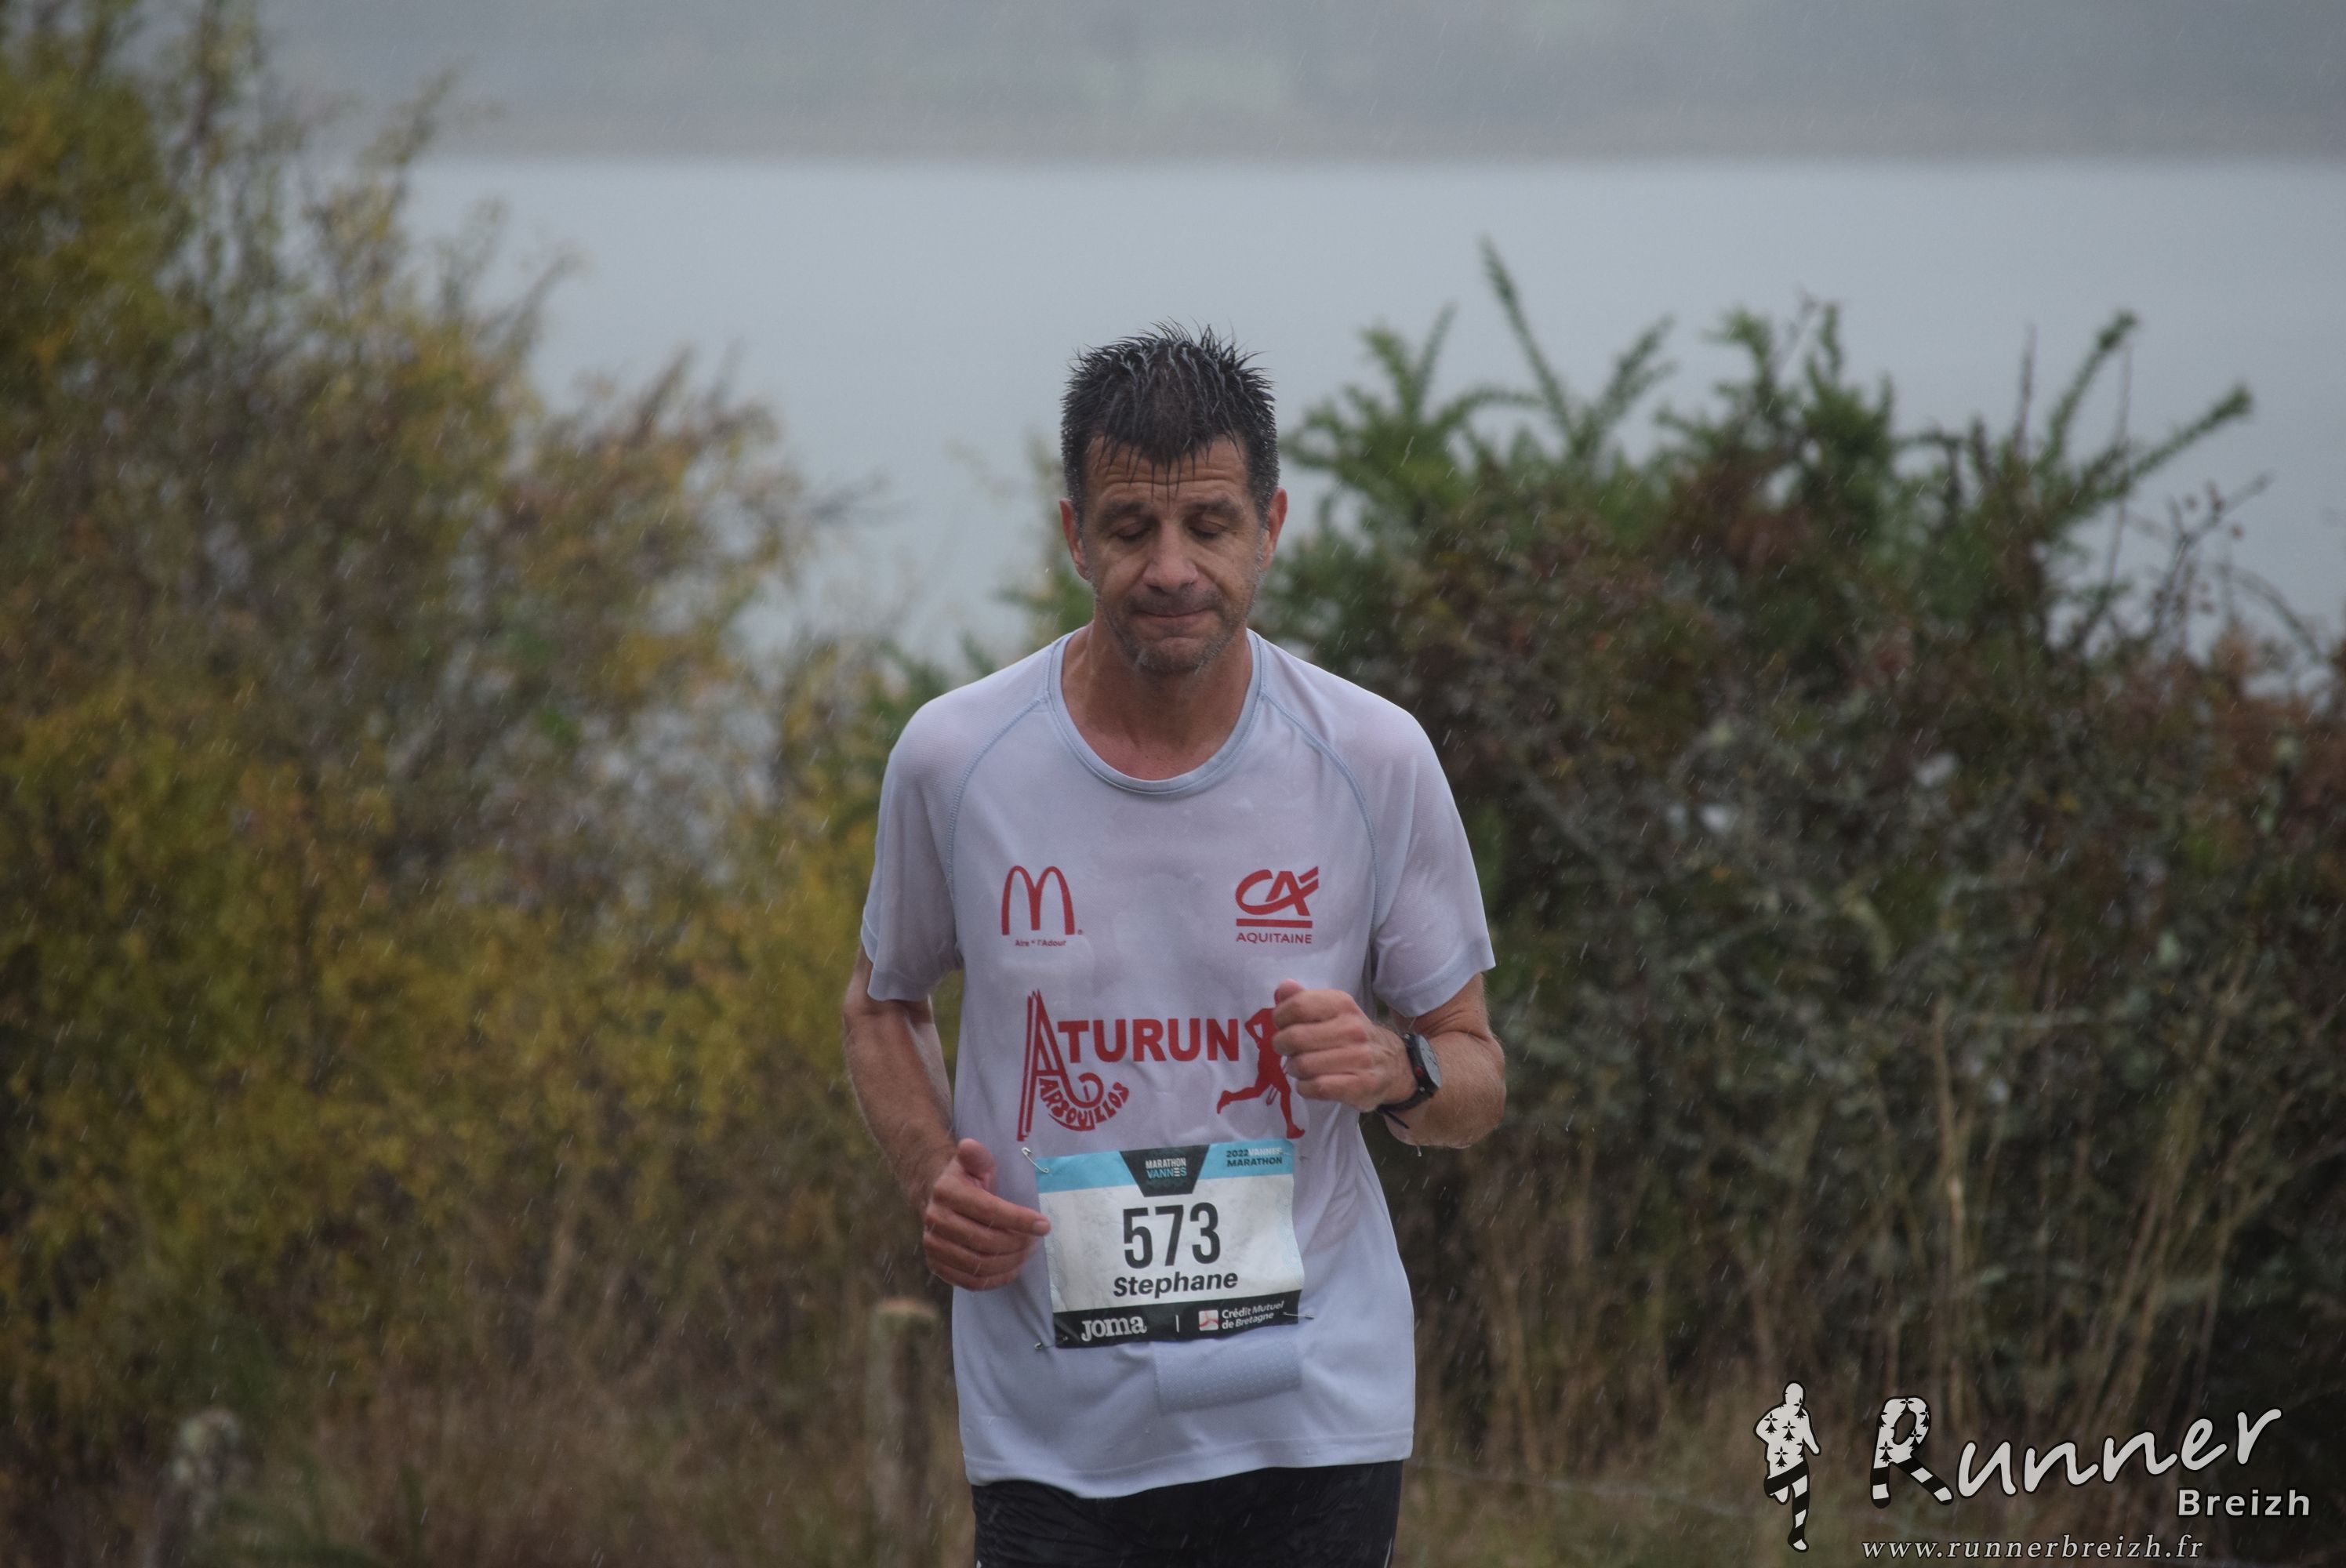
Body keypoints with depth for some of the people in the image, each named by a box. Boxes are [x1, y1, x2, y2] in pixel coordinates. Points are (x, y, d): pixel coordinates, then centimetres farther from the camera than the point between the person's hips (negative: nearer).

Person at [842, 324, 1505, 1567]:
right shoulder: (950, 760, -2)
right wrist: (934, 1176, -4)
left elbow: (1477, 1078, 7)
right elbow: (884, 1004, 15)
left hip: (1313, 1422, 0)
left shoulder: (1376, 761, -2)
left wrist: (1397, 1070, -16)